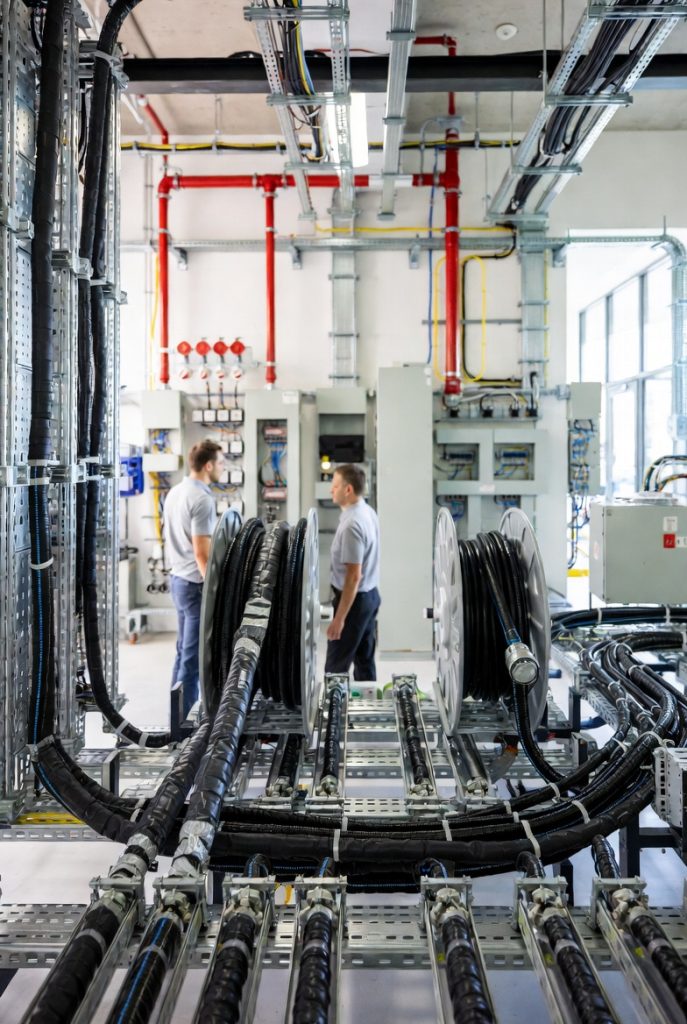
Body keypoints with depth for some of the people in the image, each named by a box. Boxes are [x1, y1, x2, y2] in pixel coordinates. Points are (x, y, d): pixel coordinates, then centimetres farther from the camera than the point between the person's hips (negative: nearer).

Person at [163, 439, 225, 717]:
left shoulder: (175, 493, 10)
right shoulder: (202, 499, -19)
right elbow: (201, 553, -22)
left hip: (178, 579, 10)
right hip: (196, 583, -9)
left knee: (183, 651, 17)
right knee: (193, 657, -3)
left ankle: (178, 712, 25)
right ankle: (186, 717, 3)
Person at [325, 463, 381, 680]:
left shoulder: (351, 524, -23)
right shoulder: (369, 512, 5)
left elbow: (353, 576, -24)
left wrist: (339, 619, -22)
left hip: (355, 598, -9)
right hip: (371, 595, 9)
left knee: (335, 667, -3)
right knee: (365, 661, 14)